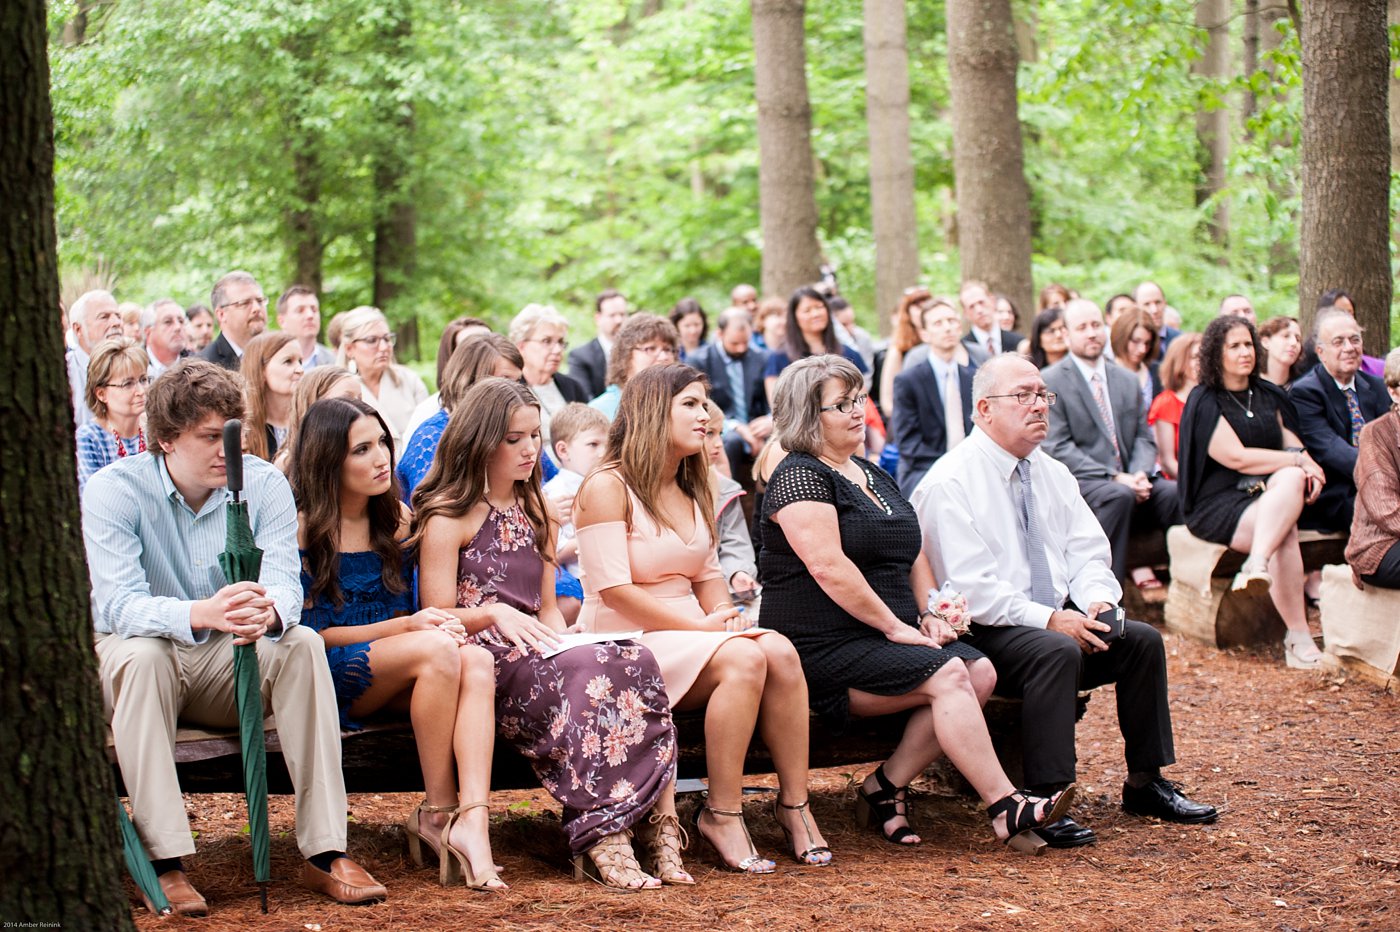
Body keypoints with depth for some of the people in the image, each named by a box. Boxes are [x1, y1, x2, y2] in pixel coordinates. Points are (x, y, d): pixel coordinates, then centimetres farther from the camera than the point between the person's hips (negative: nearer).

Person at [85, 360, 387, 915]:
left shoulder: (263, 484, -5)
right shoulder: (113, 491, -15)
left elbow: (285, 581, -17)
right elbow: (118, 604, -28)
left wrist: (268, 613, -44)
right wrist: (203, 613, -48)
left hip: (226, 664, 3)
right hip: (130, 659, -3)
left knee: (302, 643, -25)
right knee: (141, 653, -36)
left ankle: (325, 852, -28)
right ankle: (165, 863, -37)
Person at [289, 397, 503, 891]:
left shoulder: (397, 518, 13)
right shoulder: (304, 530, -6)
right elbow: (312, 635, -9)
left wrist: (435, 622, -10)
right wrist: (407, 626, -18)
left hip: (394, 674, 5)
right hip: (326, 678, -5)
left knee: (477, 662, -29)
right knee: (438, 651, -33)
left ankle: (472, 822, -44)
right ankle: (436, 811, -24)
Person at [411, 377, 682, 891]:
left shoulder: (535, 513, 24)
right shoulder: (448, 517, 3)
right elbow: (438, 618, -2)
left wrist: (563, 642, 1)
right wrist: (494, 614, -21)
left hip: (537, 654, 6)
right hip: (478, 662, -6)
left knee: (636, 661, -26)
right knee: (584, 674, -36)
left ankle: (659, 823, -37)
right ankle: (601, 839, -39)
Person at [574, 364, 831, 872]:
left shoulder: (691, 491, 18)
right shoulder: (607, 486, -7)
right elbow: (614, 590, -15)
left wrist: (729, 618, -4)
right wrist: (703, 627, -15)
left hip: (690, 636, 7)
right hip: (628, 643, -7)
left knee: (780, 651, -23)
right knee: (743, 657, -32)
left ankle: (794, 803, -18)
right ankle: (722, 814, -24)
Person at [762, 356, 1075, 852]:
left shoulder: (873, 476, 20)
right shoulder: (800, 476, -8)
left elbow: (912, 553, 25)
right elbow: (828, 567, -18)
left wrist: (930, 614, 6)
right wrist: (894, 626, -17)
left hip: (883, 638, 9)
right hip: (823, 648, -9)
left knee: (980, 672, -14)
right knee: (947, 675, -25)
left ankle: (886, 787, -10)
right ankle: (1005, 807, -23)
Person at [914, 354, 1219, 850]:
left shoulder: (1053, 474, 13)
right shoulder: (949, 483, -12)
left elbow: (1088, 551, 12)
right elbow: (968, 588, -19)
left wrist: (1097, 600, -11)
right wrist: (1050, 620, -23)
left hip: (1059, 617, 8)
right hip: (984, 632, -8)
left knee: (1143, 639, -10)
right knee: (1057, 652, -34)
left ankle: (1145, 783, 2)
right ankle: (1045, 802, -30)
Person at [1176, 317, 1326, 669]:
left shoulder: (1267, 395, 20)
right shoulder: (1205, 403, -1)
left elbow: (1289, 441, 18)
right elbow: (1236, 458, -12)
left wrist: (1306, 468, -6)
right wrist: (1299, 460, -11)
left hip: (1263, 492, 5)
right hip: (1219, 504, -5)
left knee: (1292, 479, -33)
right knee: (1284, 531, -33)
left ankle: (1257, 566, -48)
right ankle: (1298, 637, -36)